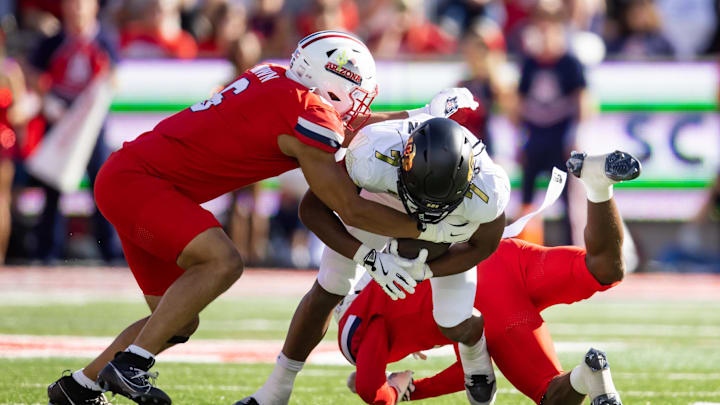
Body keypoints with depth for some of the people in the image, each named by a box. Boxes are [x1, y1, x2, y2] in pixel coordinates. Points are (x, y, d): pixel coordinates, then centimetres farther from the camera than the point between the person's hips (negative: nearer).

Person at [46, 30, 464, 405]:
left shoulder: (277, 79, 8)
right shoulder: (308, 116, -18)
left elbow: (345, 123, 27)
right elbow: (350, 209, -13)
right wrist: (425, 228, -4)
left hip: (129, 180, 10)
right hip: (133, 179, -10)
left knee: (181, 322, 12)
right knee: (222, 262, -28)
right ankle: (129, 364, -24)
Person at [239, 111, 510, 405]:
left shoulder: (488, 192, -43)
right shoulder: (372, 157, -47)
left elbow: (483, 246, -17)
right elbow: (312, 209, -28)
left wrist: (422, 271, -29)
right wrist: (367, 258, -39)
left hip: (450, 229, 0)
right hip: (377, 202, 0)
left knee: (454, 326, -3)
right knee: (326, 292, 2)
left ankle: (475, 352, 37)